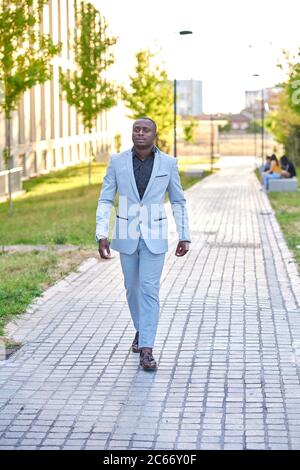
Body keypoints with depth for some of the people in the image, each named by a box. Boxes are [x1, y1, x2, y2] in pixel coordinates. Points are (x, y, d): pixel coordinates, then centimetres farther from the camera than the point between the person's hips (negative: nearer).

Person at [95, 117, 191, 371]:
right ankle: (142, 329, 41)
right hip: (127, 235, 2)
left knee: (149, 290, -10)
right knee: (133, 288, 15)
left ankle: (146, 350, -8)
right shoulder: (117, 161, -5)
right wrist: (102, 235, -14)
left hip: (154, 236, -2)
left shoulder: (168, 163, -5)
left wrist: (185, 236, 2)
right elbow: (105, 201, -4)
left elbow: (178, 201, 4)